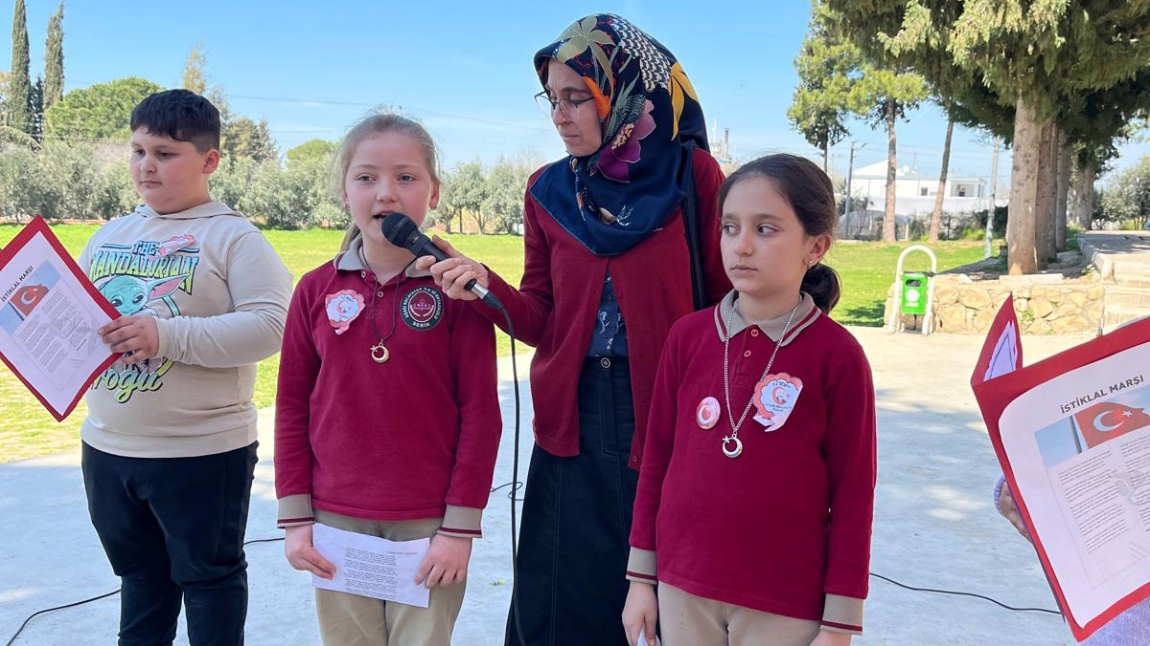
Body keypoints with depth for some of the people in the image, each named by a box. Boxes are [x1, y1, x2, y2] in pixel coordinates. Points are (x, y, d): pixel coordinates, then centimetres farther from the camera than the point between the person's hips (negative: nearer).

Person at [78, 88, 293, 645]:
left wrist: (167, 336, -29)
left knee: (209, 577, 12)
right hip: (107, 448, 6)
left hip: (203, 452, -6)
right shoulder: (110, 235, 9)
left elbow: (269, 326, -22)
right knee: (138, 576, 24)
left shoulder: (234, 237, -11)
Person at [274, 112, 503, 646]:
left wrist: (460, 526, -8)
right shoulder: (317, 289, 1)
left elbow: (480, 413, -7)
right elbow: (292, 408, 6)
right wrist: (295, 518, 3)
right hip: (336, 522, 3)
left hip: (429, 525, -2)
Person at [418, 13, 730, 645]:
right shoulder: (548, 190, 6)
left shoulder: (693, 174, -3)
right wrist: (486, 284, -13)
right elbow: (541, 319, 5)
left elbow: (728, 303, 0)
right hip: (572, 417, 3)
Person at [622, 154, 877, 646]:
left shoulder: (837, 355, -11)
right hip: (683, 587, 3)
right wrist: (641, 573, 6)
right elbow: (657, 458, 5)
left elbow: (853, 495, -7)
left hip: (787, 601, -3)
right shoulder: (688, 336, -2)